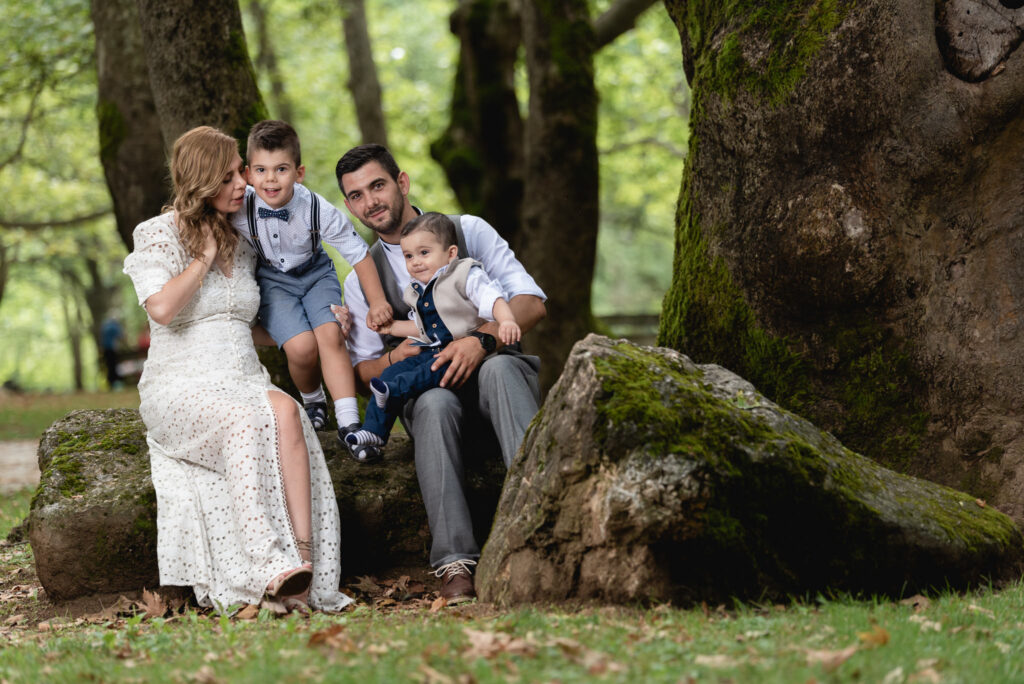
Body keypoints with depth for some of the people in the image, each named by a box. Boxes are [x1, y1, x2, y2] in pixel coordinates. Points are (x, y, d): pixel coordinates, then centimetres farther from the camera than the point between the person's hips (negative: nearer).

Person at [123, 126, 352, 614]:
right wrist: (205, 257, -4)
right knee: (246, 421, -37)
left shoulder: (241, 244, 20)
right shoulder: (158, 235, 4)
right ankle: (269, 570, -44)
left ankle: (303, 559, -45)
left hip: (243, 383, 4)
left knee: (285, 411, -34)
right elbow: (162, 308, -15)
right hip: (180, 386, -4)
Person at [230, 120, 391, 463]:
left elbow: (359, 253, -14)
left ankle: (349, 425, -19)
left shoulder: (318, 210, -25)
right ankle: (312, 400, 11)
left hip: (316, 274, 0)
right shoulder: (240, 207, -26)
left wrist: (378, 302, -13)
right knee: (301, 346, -22)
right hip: (273, 280, 0)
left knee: (330, 335, -24)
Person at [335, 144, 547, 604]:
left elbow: (532, 303, -3)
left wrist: (480, 341, -22)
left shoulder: (469, 231, 8)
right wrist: (393, 360, -11)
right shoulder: (361, 280, 15)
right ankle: (454, 562, -46)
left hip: (492, 369, -1)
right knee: (435, 402, -36)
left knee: (498, 368, -37)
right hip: (428, 391, 1)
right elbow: (363, 370, 14)